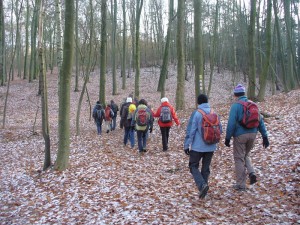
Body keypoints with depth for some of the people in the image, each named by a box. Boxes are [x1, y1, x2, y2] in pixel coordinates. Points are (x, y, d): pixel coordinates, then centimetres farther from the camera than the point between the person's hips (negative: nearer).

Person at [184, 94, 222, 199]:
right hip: (211, 147, 5)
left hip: (197, 146, -4)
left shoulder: (196, 113, -11)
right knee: (206, 168, 14)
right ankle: (203, 187, 17)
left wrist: (187, 145, -6)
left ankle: (202, 185, -13)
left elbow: (190, 131, -12)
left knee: (193, 166, 7)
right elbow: (220, 129, 9)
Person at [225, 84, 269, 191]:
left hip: (240, 135, -5)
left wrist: (227, 138, -9)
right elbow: (260, 120, 7)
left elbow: (231, 123, -15)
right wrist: (265, 136, 10)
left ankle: (240, 184, 11)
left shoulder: (235, 105, -9)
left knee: (239, 159, 6)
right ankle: (251, 173, 2)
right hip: (252, 134, 6)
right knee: (246, 155, 25)